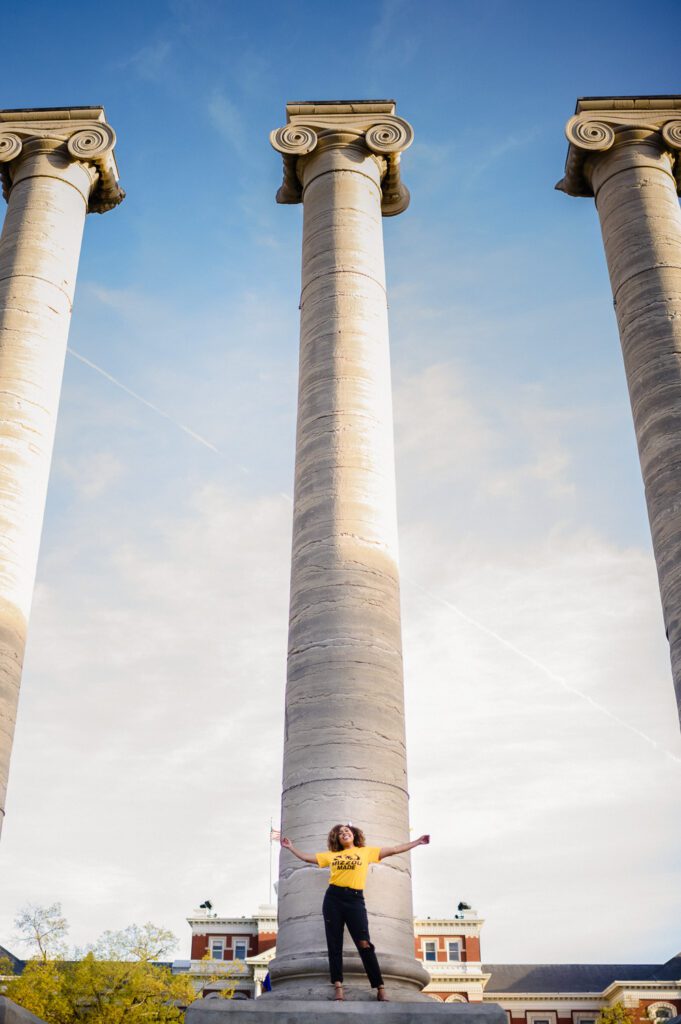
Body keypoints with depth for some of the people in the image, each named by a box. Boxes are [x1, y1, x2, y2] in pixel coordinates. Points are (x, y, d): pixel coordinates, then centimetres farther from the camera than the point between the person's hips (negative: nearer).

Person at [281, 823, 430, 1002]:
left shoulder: (367, 851, 12)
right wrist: (291, 847, 24)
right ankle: (338, 987, 4)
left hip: (355, 900, -3)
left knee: (364, 944, -9)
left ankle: (380, 988, -7)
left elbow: (394, 850, 13)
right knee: (334, 944, 1)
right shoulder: (331, 855, 16)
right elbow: (307, 858, 23)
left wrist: (417, 842, 11)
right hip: (333, 899, 3)